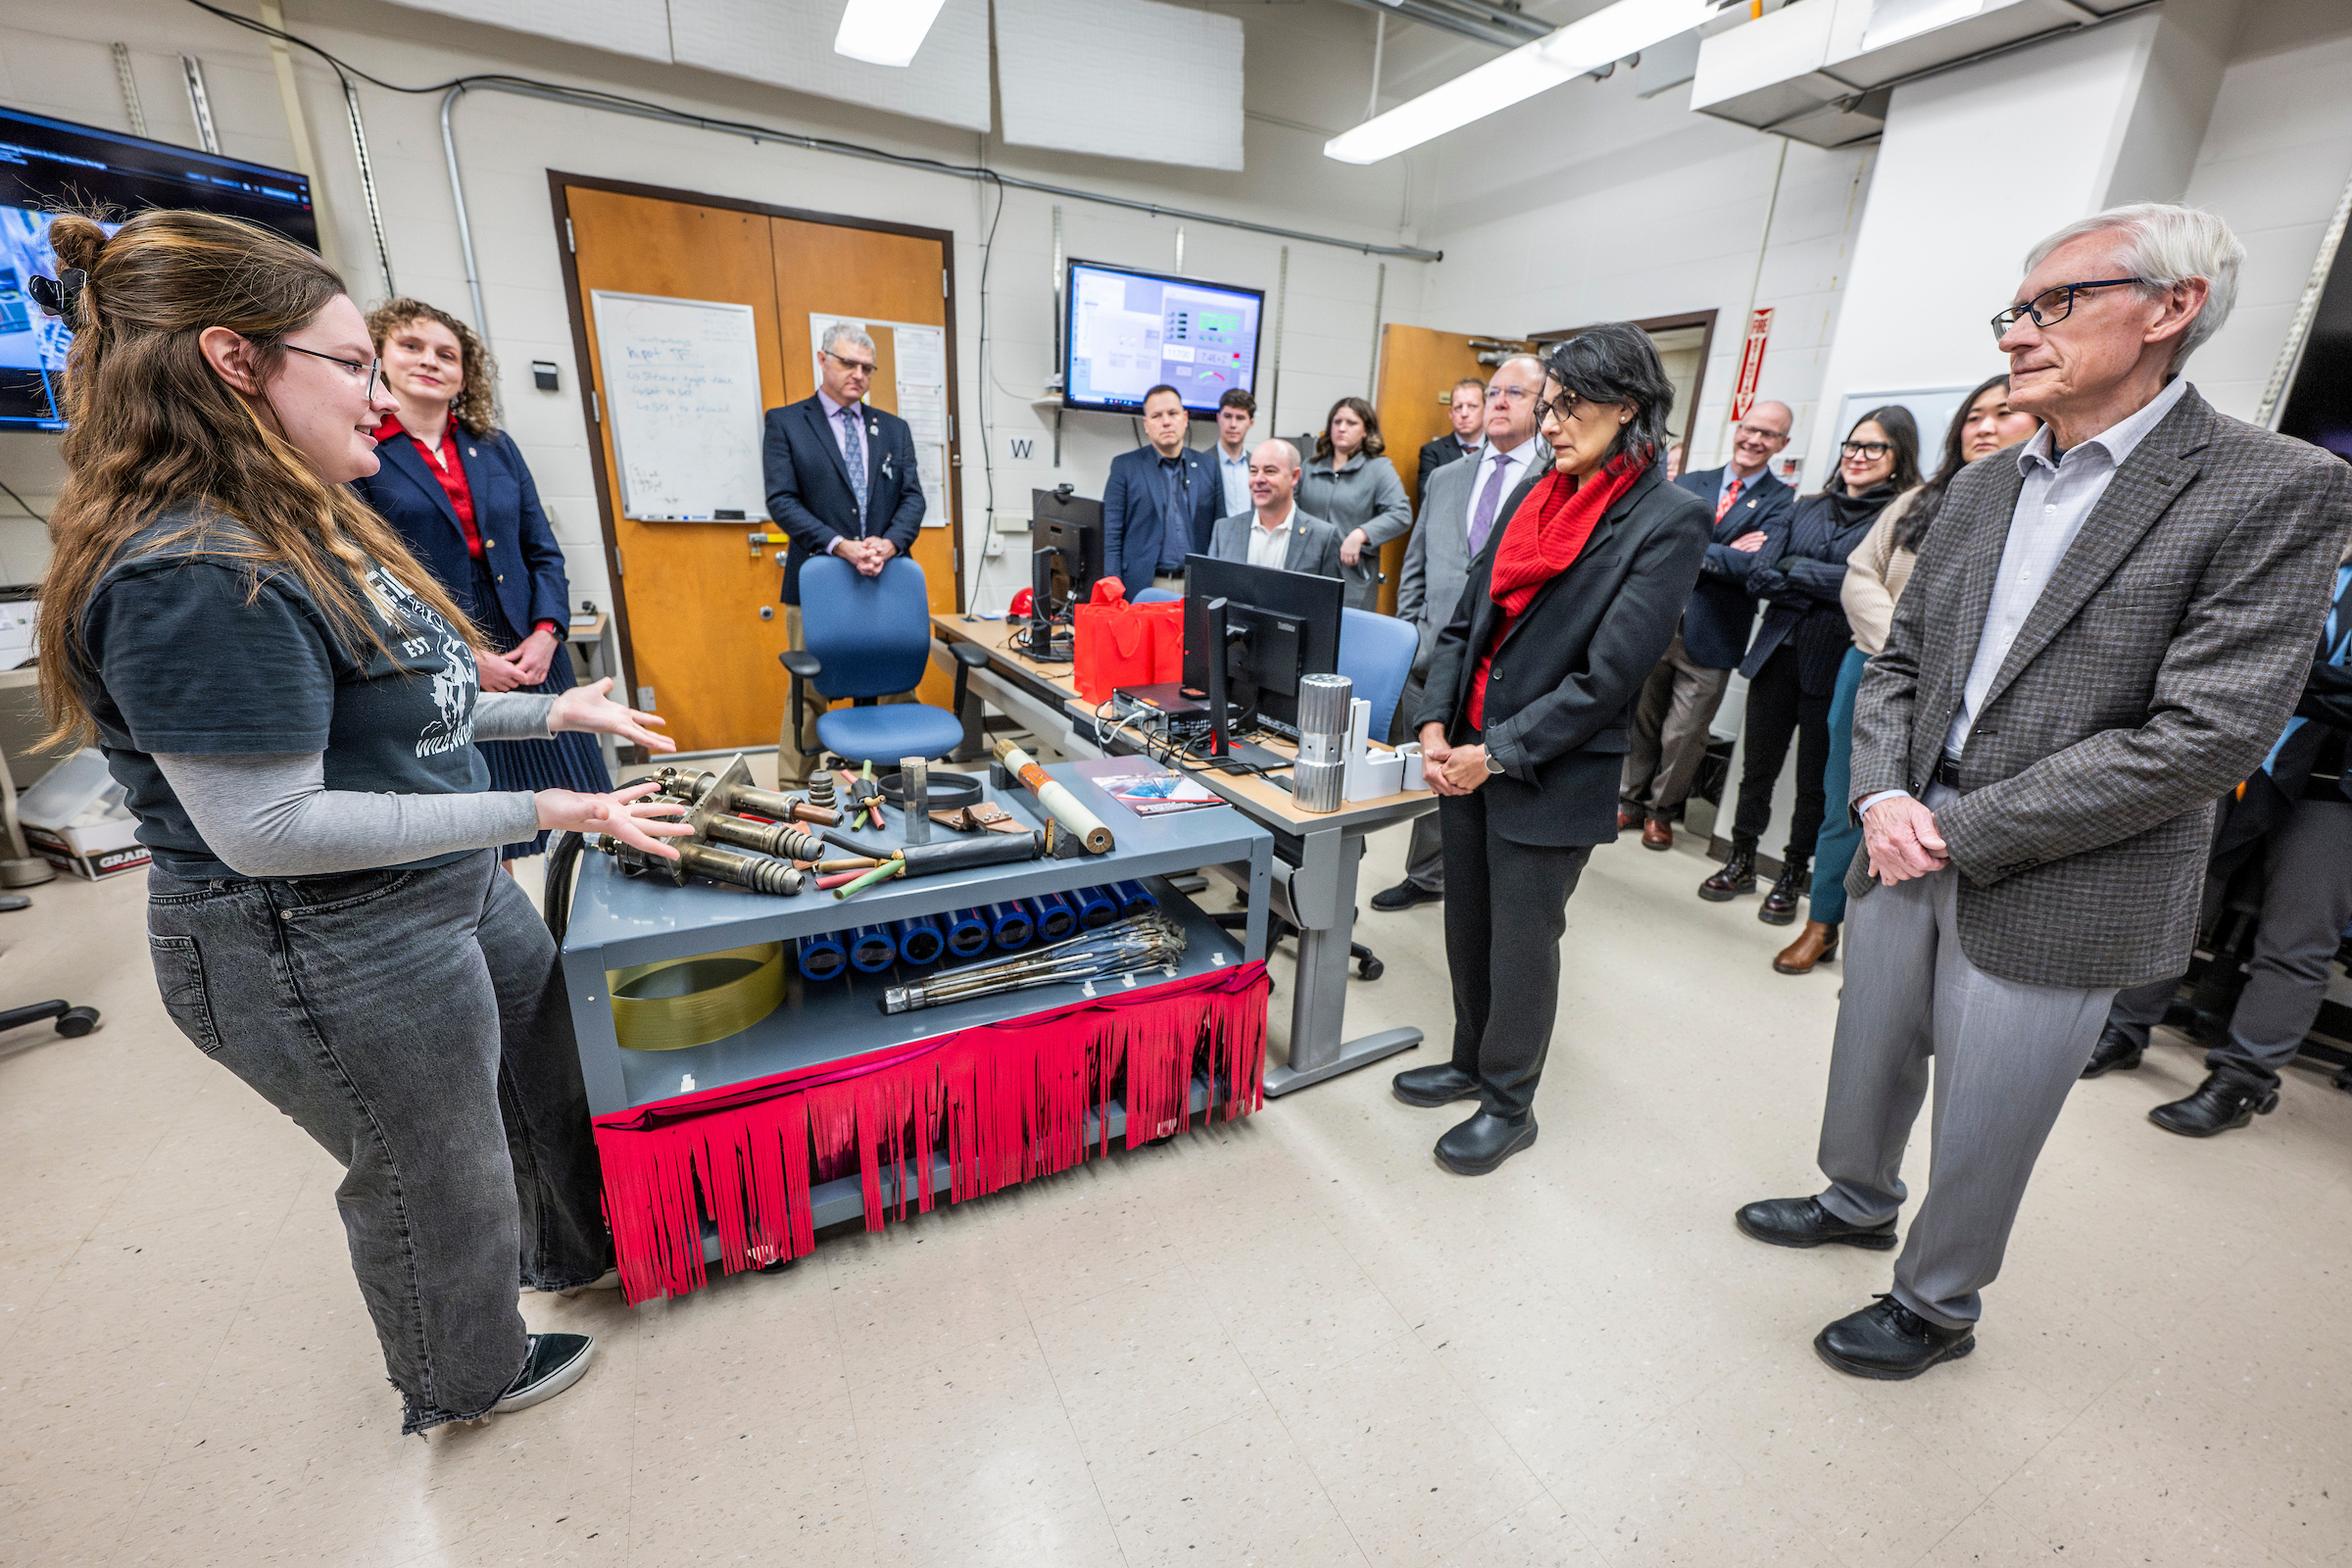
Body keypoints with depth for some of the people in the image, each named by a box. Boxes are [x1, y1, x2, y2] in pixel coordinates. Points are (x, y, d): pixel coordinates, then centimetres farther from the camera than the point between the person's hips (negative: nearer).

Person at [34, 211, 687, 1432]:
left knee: (551, 1070, 25)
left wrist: (551, 710, 6)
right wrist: (544, 811, -28)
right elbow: (269, 827, -28)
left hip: (450, 890, 10)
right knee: (434, 1178, 14)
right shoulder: (197, 579, -26)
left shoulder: (302, 528, 6)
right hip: (330, 955, -9)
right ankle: (464, 1383, 43)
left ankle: (578, 1251, 53)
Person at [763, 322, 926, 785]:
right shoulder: (785, 423, 5)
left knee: (898, 689, 4)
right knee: (808, 694, 2)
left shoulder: (894, 429, 16)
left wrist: (890, 542, -12)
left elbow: (912, 496, 8)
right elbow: (782, 500, -4)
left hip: (888, 580, 3)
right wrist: (841, 546, -17)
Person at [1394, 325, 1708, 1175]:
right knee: (1467, 928, 18)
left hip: (1550, 778, -6)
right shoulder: (1540, 496, 10)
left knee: (1522, 946, 8)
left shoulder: (1670, 520, -10)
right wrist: (1437, 725, -2)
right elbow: (1467, 619, 9)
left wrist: (1498, 753, -15)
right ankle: (1472, 1063, 40)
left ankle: (1509, 1106, 30)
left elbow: (1608, 676, -16)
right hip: (1467, 756, 6)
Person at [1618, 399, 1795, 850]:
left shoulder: (1783, 503, 1)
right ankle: (1631, 798, 30)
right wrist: (1726, 552, -15)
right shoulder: (1691, 483, 11)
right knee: (1643, 719, 13)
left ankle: (1660, 809, 24)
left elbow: (1758, 566, -16)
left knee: (1683, 734, 3)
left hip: (1711, 637, -3)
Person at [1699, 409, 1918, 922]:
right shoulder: (1807, 509, 10)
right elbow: (1759, 573, 1)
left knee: (1815, 781, 7)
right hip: (1777, 653, 4)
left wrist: (1793, 569, -9)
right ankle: (1741, 864, 24)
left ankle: (1792, 876, 23)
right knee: (1758, 768, 11)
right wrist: (1825, 591, -11)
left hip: (1835, 666, -4)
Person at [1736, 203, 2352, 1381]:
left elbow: (2206, 736, -17)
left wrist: (1960, 831, -18)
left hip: (2058, 891, -5)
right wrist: (1883, 797, -7)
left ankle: (1937, 1305, 36)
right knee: (1869, 1057, 21)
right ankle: (1856, 1200, 48)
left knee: (1980, 1129, 11)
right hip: (1910, 851, 5)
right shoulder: (1983, 487, 7)